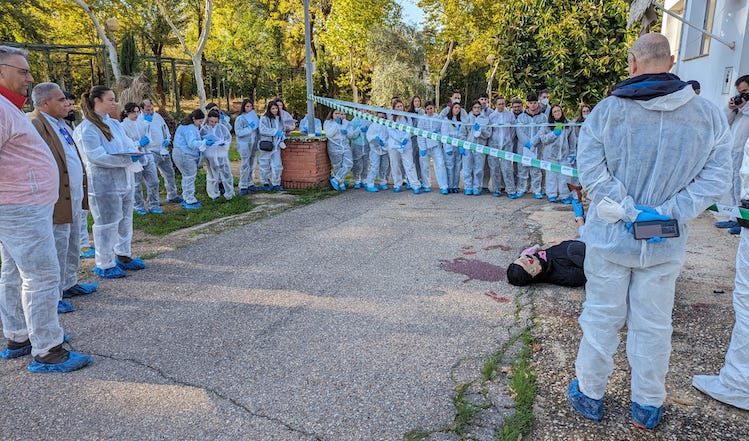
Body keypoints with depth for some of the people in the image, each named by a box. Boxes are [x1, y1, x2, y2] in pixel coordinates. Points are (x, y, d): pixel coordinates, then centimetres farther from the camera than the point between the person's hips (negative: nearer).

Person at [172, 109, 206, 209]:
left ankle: (186, 199, 25)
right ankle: (190, 202, -3)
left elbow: (194, 140, 21)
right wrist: (204, 143, -36)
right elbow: (192, 143, -26)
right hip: (185, 155, -11)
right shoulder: (190, 128, -17)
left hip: (185, 155, 11)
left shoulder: (191, 126, 17)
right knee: (190, 177, -7)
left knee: (187, 177, 16)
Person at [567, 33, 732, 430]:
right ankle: (647, 406, 31)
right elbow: (715, 177, -5)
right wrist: (668, 214, -10)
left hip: (610, 237, -1)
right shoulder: (709, 115, -2)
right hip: (666, 244, 2)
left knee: (601, 318, 12)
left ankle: (589, 394, 28)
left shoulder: (608, 109, -9)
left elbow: (590, 169, -15)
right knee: (653, 324, 15)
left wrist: (627, 210, -12)